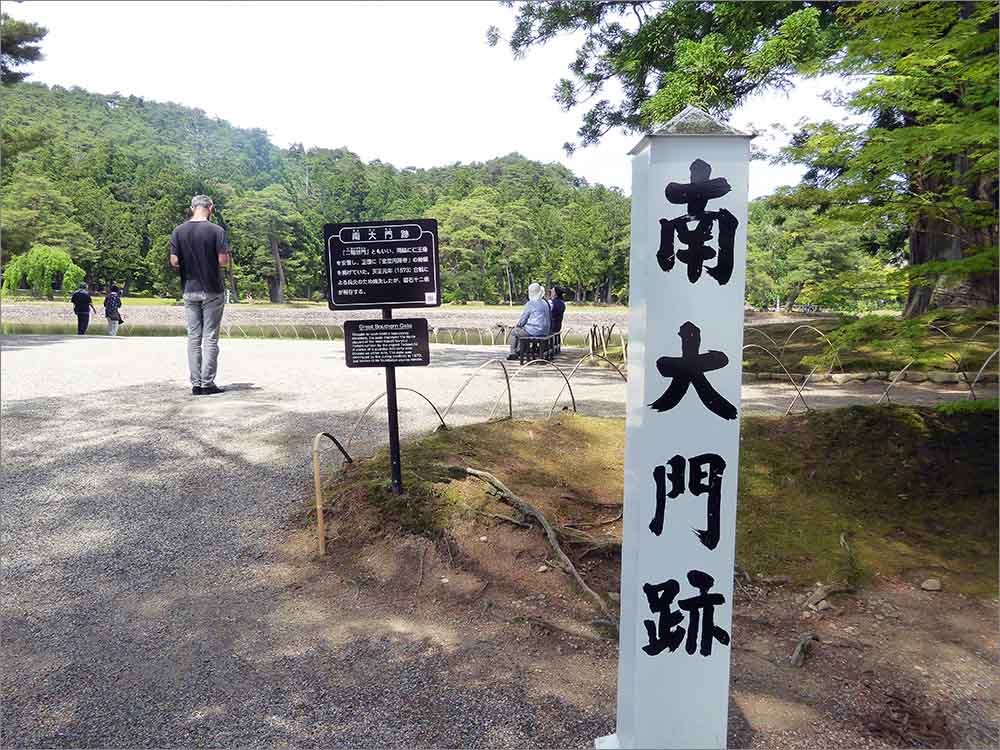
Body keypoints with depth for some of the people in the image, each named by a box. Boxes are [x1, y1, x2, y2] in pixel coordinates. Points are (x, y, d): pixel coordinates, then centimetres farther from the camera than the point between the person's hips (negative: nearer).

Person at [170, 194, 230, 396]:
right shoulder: (217, 230, -9)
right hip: (212, 290, -3)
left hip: (189, 290, 3)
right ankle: (207, 383, 2)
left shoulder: (178, 231, 2)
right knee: (210, 338, 1)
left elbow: (174, 262, -2)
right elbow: (223, 261, -13)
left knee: (193, 337, 8)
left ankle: (196, 383, 9)